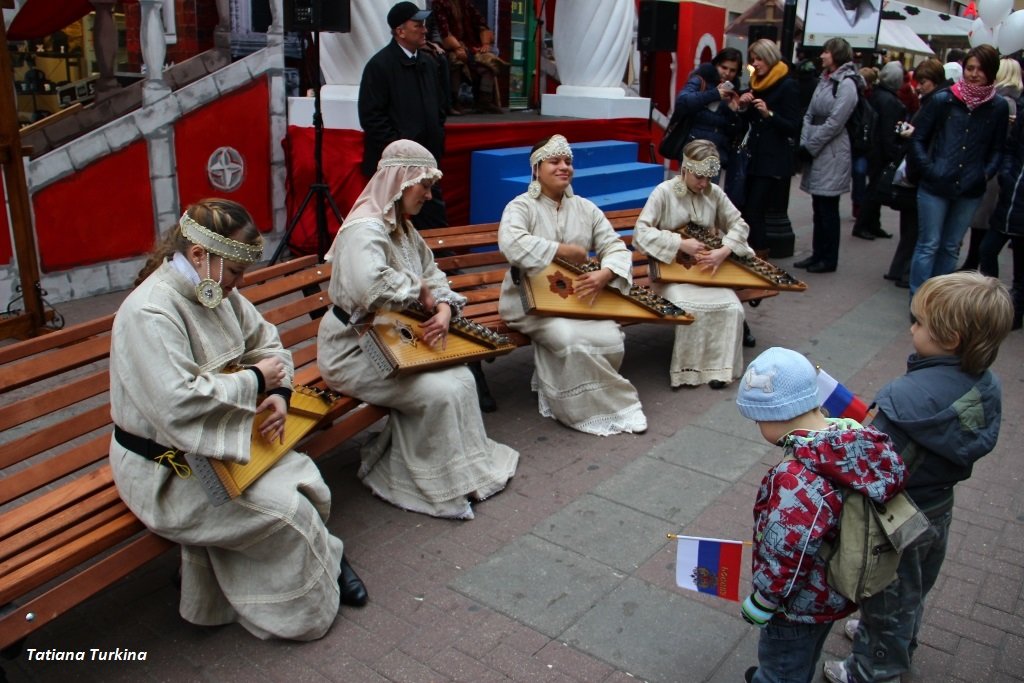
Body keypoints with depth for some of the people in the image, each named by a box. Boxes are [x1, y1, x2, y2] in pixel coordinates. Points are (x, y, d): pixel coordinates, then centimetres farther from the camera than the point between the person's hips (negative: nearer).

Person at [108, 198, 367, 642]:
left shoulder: (216, 292, 2)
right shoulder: (149, 313, -26)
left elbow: (267, 342, 11)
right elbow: (178, 404, -35)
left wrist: (279, 393, -9)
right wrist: (256, 380, -23)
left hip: (217, 440, 8)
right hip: (165, 468, -8)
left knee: (306, 479, -8)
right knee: (284, 509, -16)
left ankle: (316, 563, 15)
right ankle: (325, 564, 12)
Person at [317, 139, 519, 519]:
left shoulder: (402, 228, 11)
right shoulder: (366, 229, -22)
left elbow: (432, 274, 13)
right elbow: (368, 287, -41)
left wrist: (444, 307, -9)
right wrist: (419, 291, -25)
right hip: (353, 352, -9)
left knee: (461, 377, -6)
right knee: (442, 392, -20)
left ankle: (469, 465, 10)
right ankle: (446, 485, 0)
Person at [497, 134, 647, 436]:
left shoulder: (586, 208, 9)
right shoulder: (522, 206, -7)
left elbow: (616, 248, 2)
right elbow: (510, 242, -29)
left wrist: (604, 275, -21)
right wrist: (564, 250, -25)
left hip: (578, 296, 5)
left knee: (612, 340, -22)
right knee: (572, 340, -32)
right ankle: (614, 404, -7)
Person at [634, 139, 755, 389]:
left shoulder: (714, 192, 3)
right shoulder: (664, 192, -10)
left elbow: (739, 224, 5)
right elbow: (641, 233, -17)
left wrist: (724, 251, -15)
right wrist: (681, 243, -24)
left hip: (707, 268, 4)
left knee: (731, 307, -21)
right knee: (690, 308, -31)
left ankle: (718, 366, -5)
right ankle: (686, 368, -10)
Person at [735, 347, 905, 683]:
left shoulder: (797, 480, -40)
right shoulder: (851, 437, -15)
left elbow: (785, 557, -33)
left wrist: (760, 602, -15)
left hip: (801, 603, -8)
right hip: (836, 588, 8)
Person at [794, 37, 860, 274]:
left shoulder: (846, 84, -11)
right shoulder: (825, 80, 16)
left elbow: (834, 123, -17)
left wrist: (810, 146, -12)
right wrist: (804, 143, 1)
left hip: (832, 154, -8)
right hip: (816, 153, 8)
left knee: (828, 208, -2)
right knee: (818, 207, 12)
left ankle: (829, 259, 7)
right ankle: (818, 254, 21)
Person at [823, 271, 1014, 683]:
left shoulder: (905, 398, -37)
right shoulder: (987, 386, -12)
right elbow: (965, 449, 3)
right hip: (939, 509, 7)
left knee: (887, 598, 18)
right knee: (913, 591, 31)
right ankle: (899, 646, 57)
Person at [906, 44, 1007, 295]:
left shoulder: (999, 107, 1)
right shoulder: (943, 100, -6)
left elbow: (998, 149, 10)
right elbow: (918, 138, 0)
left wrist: (986, 173, -5)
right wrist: (929, 169, -9)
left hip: (970, 190, 3)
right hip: (935, 186, -3)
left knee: (951, 247, 13)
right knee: (928, 245, 2)